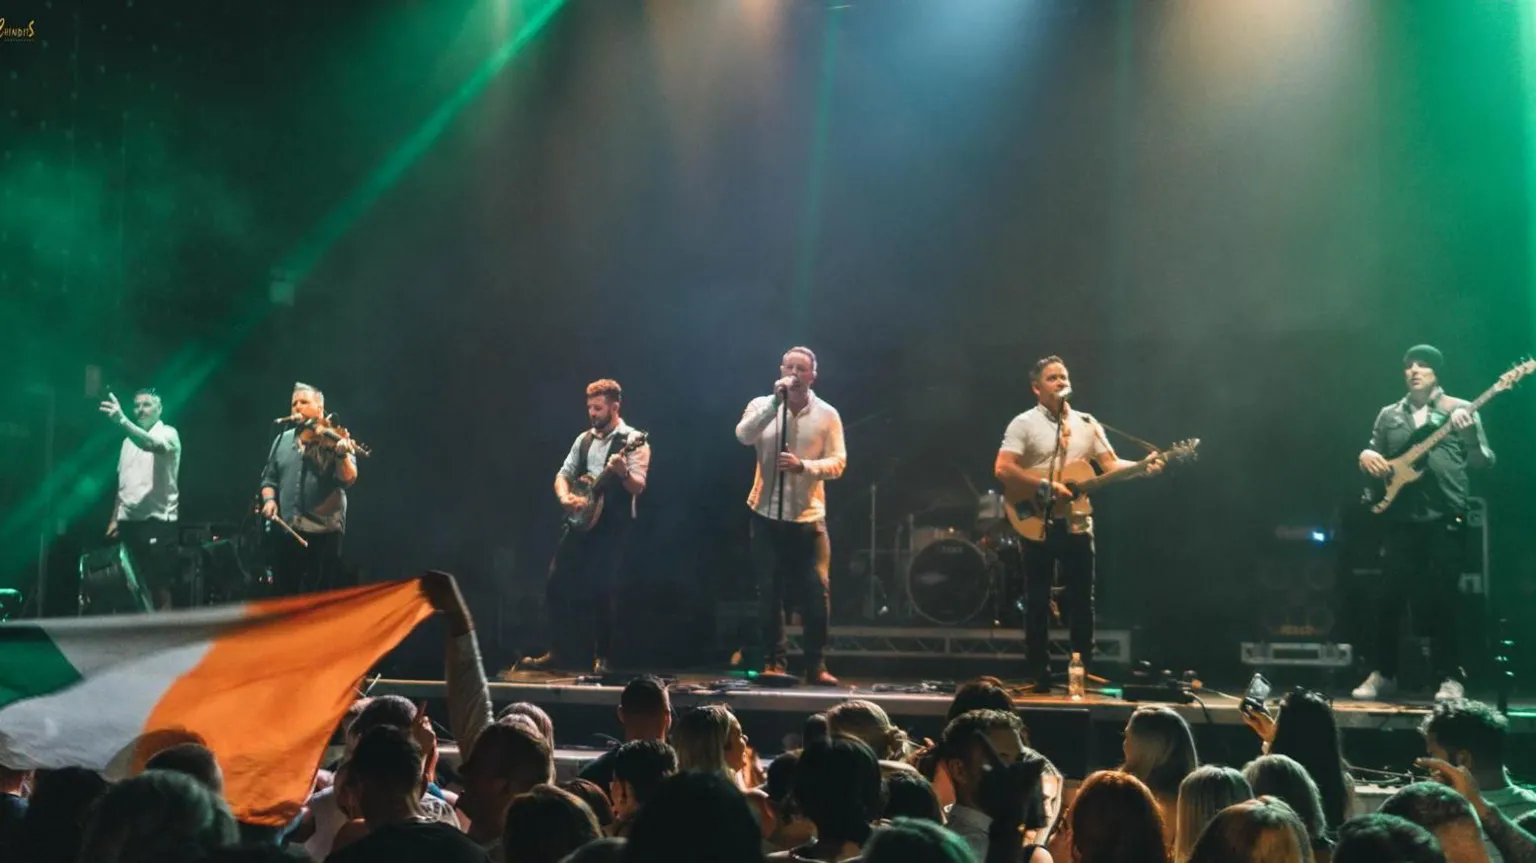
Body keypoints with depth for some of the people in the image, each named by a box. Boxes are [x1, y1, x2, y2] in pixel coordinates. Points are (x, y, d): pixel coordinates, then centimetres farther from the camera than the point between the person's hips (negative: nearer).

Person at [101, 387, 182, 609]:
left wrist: (122, 420, -42)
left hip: (157, 521, -7)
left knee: (159, 586, -7)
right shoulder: (129, 440, 18)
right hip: (129, 522, 7)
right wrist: (115, 518, 14)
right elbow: (122, 483, 21)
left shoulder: (168, 434, -4)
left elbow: (152, 445, -29)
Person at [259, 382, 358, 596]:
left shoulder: (334, 440, 0)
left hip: (324, 531, -4)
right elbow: (270, 478, 18)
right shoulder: (283, 440, 14)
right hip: (285, 531, 5)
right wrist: (269, 499, -2)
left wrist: (342, 455, -30)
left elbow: (348, 479, -12)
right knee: (283, 593, 9)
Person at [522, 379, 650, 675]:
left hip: (614, 525, -7)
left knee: (601, 591, -10)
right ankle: (559, 653, 15)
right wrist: (566, 498, -8)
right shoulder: (584, 439, 13)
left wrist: (622, 473, -38)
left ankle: (602, 657, 4)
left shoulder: (633, 440, -8)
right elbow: (563, 475, 13)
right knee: (557, 584, 4)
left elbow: (638, 487, -17)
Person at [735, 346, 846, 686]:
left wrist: (803, 465, -21)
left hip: (809, 516, 0)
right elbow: (743, 436, -17)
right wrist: (776, 403, -24)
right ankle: (774, 662, 15)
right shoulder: (762, 405, 2)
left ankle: (816, 665, 9)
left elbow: (838, 463, -5)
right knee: (770, 593, 5)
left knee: (815, 593, -1)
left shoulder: (827, 414, 1)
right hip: (767, 514, 0)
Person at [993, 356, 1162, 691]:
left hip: (1077, 523, 4)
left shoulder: (1087, 423, 11)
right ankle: (1040, 675, 8)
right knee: (1038, 601, 1)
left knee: (1082, 601, 6)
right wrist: (1045, 486, -20)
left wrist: (1142, 466, -13)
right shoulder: (1024, 424, -4)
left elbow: (1111, 464, 6)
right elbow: (1002, 469, -14)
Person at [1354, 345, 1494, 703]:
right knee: (1389, 597, 1)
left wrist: (1470, 435, -19)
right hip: (1402, 519, 3)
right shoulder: (1389, 415, 14)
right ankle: (1384, 674, 13)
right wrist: (1366, 456, -5)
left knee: (1440, 598, -3)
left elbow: (1485, 462, 1)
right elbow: (1372, 455, 18)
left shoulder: (1461, 410, 5)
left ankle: (1450, 677, 7)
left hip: (1446, 518, -3)